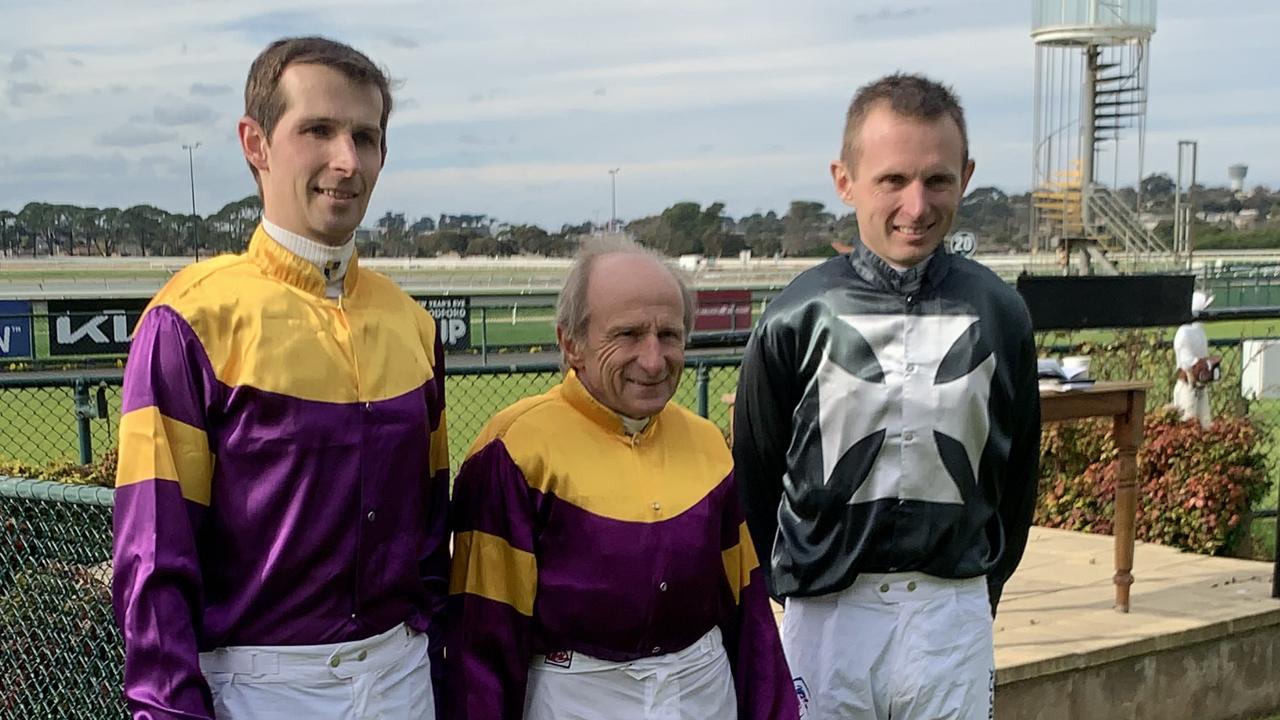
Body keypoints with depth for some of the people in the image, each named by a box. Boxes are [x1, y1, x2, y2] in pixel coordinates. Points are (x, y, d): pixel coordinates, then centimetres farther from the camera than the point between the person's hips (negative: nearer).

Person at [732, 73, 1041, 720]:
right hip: (827, 614, -1)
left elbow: (1015, 477, 9)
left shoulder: (997, 315, -1)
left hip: (954, 612, 1)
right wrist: (794, 586, 8)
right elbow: (754, 479, 4)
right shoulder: (798, 318, -6)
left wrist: (978, 592, 11)